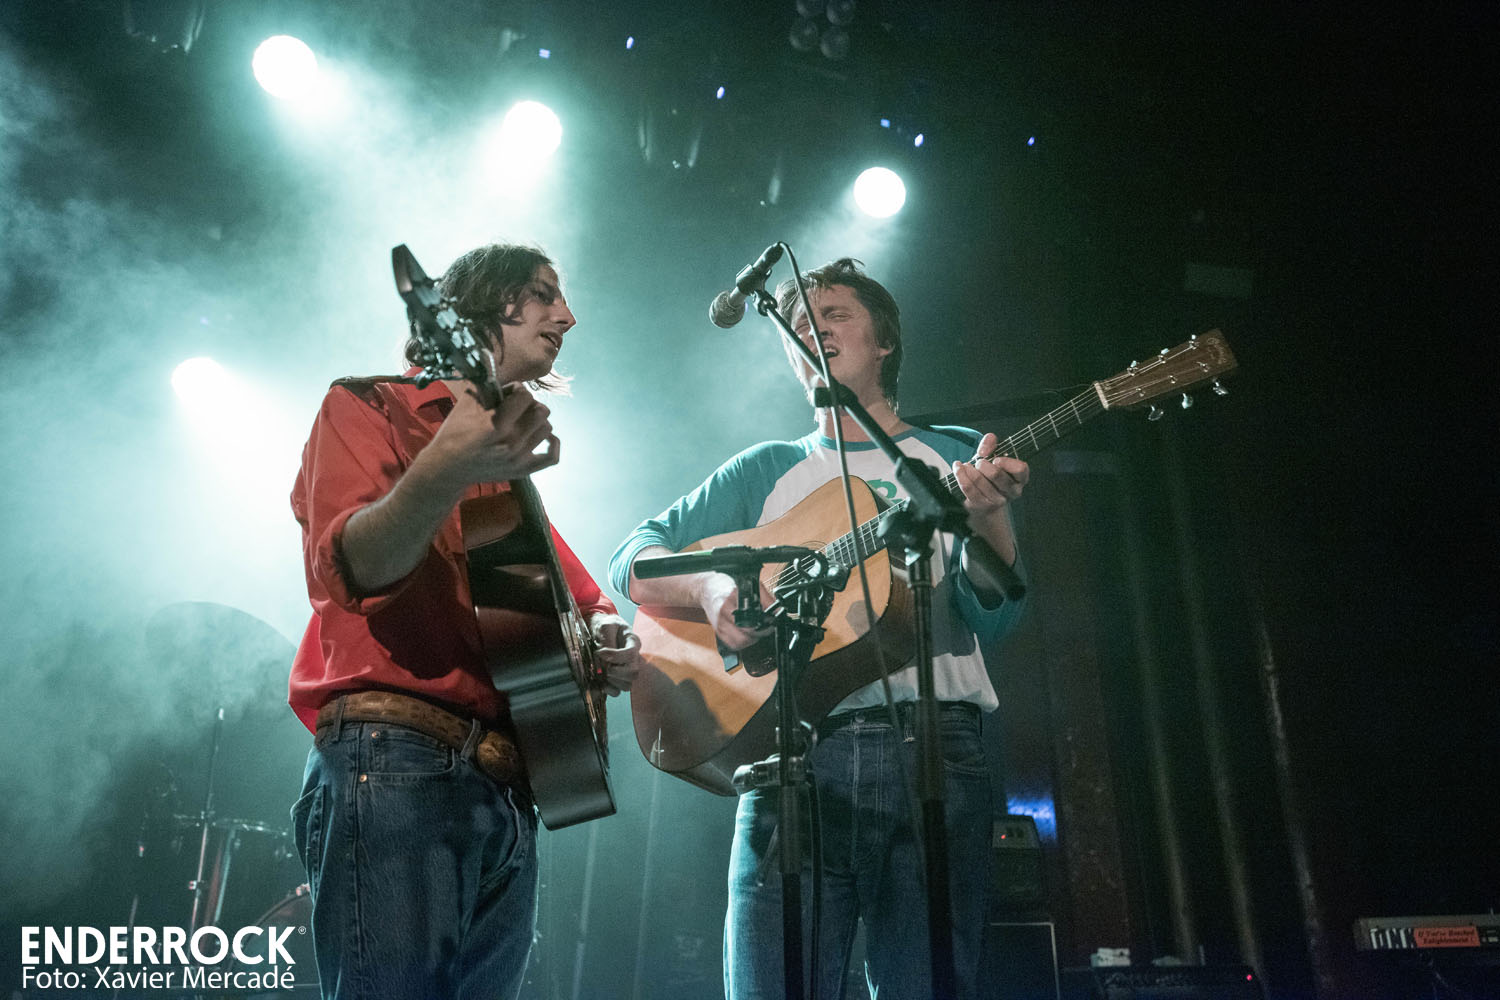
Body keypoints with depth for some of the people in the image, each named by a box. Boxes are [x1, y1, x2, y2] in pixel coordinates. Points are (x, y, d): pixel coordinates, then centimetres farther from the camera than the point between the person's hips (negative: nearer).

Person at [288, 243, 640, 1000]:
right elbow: (350, 568, -14)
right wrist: (441, 478, -35)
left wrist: (609, 637, 6)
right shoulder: (371, 405, 4)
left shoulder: (510, 464, 24)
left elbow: (582, 594, 31)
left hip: (510, 791, 7)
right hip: (396, 766, -7)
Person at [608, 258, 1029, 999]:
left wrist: (988, 516, -20)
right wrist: (709, 586, -13)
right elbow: (633, 557, 10)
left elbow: (992, 619, 1)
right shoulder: (765, 471, 18)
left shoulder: (959, 457, 14)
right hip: (793, 751, 1)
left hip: (933, 750, 0)